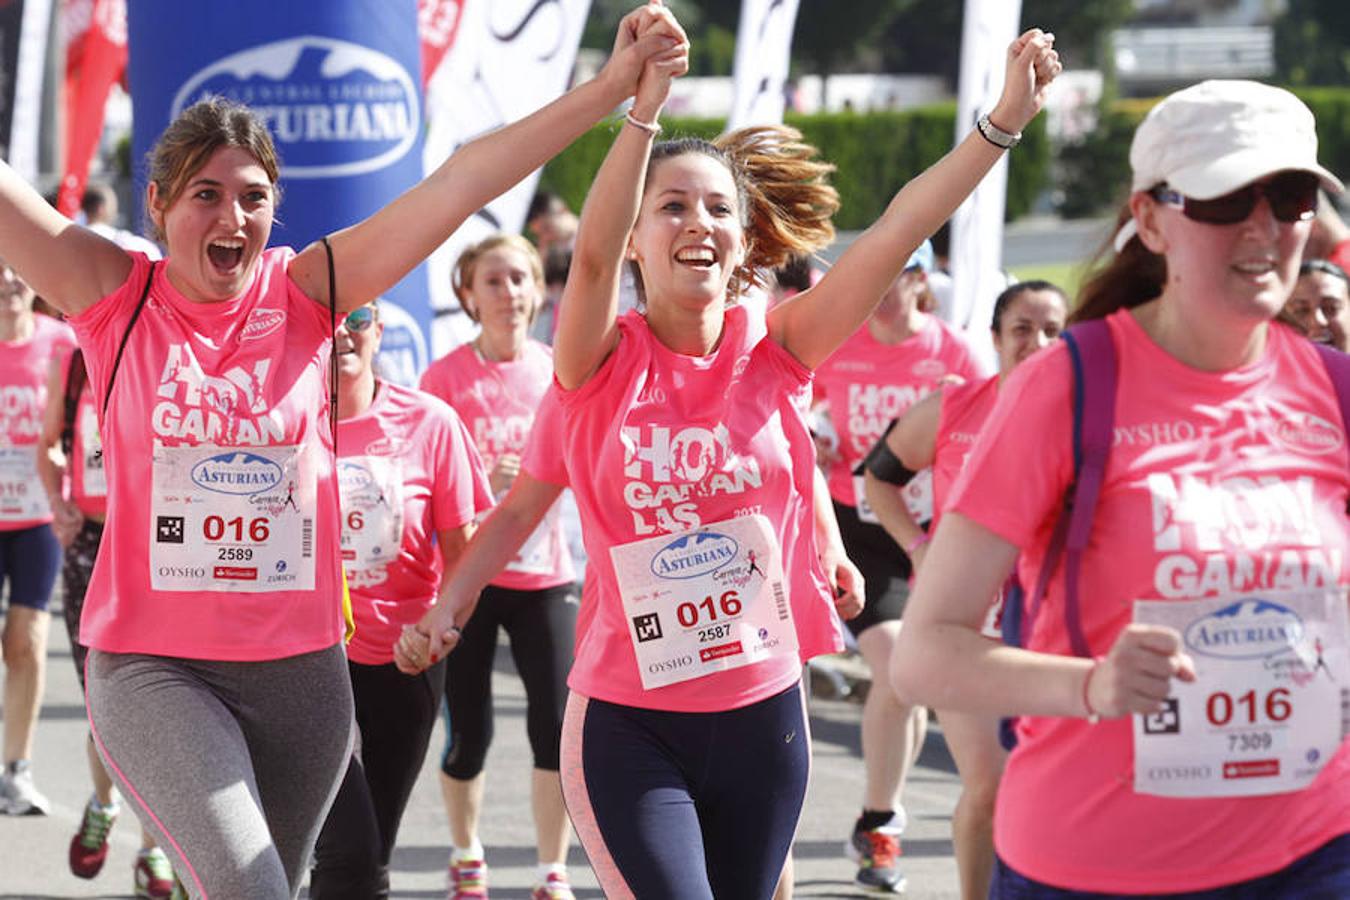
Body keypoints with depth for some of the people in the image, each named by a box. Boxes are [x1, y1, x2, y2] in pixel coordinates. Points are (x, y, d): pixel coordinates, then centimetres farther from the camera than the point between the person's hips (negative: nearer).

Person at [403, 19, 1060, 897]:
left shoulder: (775, 354, -2)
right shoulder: (604, 366, -7)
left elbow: (898, 230, -12)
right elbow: (593, 255, -27)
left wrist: (1003, 122, -22)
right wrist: (646, 105, -40)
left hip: (762, 716, 3)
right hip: (629, 724, -3)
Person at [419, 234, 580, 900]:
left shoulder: (558, 372, 4)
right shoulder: (446, 377, -4)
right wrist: (480, 482, -21)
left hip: (543, 575, 2)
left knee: (556, 726, -8)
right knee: (469, 735, 3)